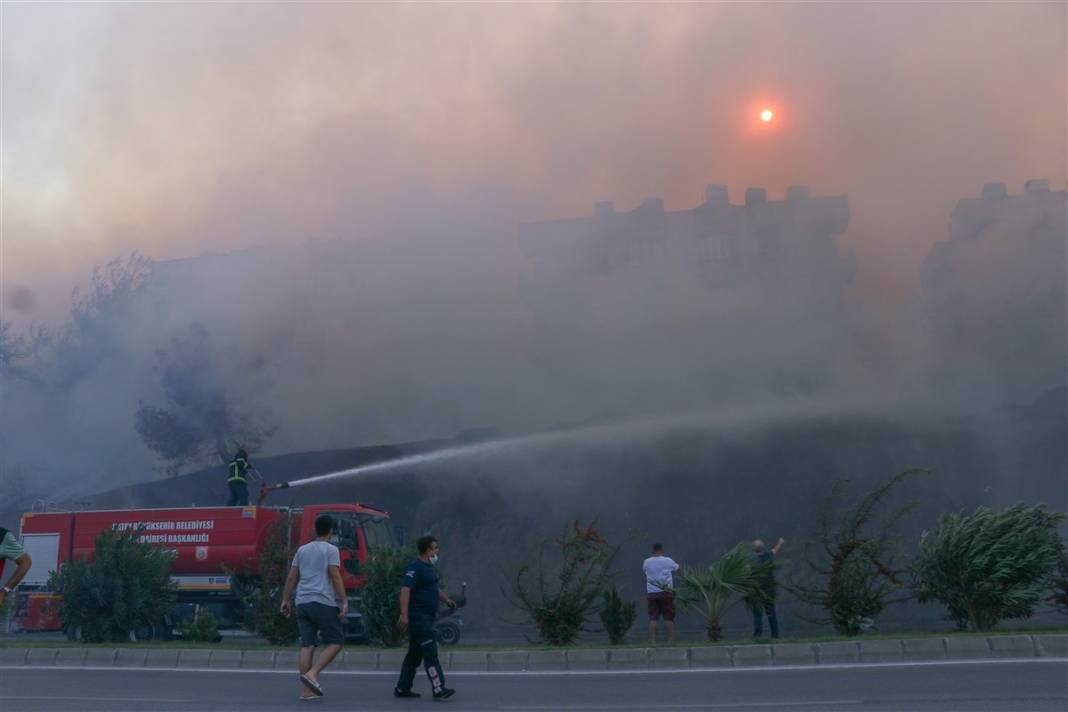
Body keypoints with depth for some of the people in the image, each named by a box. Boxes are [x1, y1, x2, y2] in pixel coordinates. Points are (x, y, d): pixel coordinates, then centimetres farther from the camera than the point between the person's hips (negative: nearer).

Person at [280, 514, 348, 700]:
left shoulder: (302, 550, 15)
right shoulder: (331, 550, -2)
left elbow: (291, 578, 13)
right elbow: (335, 577, -10)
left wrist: (285, 600, 18)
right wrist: (344, 602, -10)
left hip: (303, 603, 6)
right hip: (324, 603, -6)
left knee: (307, 645, 6)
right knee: (335, 642, 3)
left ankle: (306, 691, 4)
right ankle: (312, 674, -13)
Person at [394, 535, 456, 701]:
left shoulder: (430, 568, 17)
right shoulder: (415, 568, -14)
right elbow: (405, 590, -22)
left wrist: (446, 600, 12)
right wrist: (404, 614, -29)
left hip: (427, 617, 10)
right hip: (418, 617, -10)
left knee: (415, 653, 13)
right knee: (430, 652, -13)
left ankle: (402, 688, 20)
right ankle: (438, 689, -14)